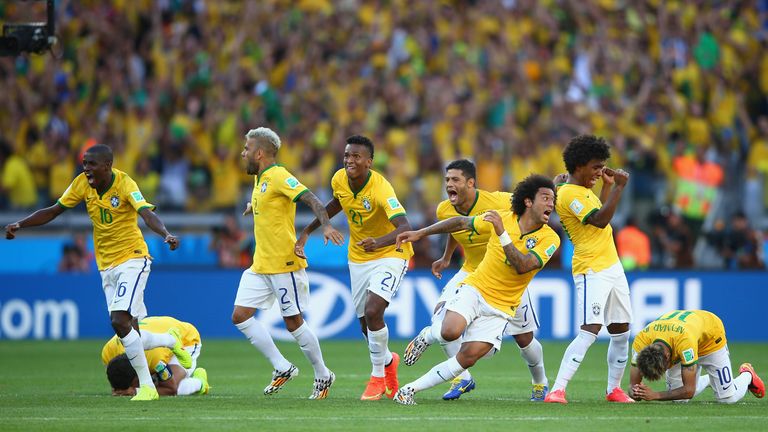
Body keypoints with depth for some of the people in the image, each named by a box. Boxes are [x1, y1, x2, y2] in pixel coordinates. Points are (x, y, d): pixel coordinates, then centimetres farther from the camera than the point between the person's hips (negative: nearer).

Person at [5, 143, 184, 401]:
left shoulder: (125, 185, -17)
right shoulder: (82, 184, -1)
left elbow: (147, 214, -31)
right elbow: (53, 212, 6)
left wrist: (166, 235, -50)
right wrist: (20, 225, -6)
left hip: (132, 259, -6)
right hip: (106, 266, 6)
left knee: (120, 322, -22)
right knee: (130, 335, 4)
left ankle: (147, 387, -11)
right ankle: (170, 340, 35)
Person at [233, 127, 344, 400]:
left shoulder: (278, 177, -15)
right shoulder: (260, 178, 13)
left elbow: (312, 200, -25)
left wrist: (326, 226, -38)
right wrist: (253, 205, 26)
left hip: (284, 265, -9)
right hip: (260, 266, 9)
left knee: (293, 322, -3)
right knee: (240, 316, 1)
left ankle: (323, 375, 15)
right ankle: (282, 368, 8)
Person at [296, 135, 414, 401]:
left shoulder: (381, 189, -29)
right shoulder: (339, 180, -10)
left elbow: (404, 228, -41)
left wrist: (379, 241, -59)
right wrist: (308, 231, 13)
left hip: (390, 254, -6)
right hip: (358, 258, 6)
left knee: (373, 312, -24)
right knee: (366, 325, 10)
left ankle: (378, 375, -3)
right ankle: (388, 361, 42)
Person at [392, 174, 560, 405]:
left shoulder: (549, 239, -9)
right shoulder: (502, 218, -5)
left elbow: (523, 266, -24)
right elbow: (462, 222, 9)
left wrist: (502, 233, -30)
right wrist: (419, 233, 10)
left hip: (501, 307, 0)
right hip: (474, 289, 0)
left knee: (468, 357, -14)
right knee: (451, 331, -29)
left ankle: (410, 389, 0)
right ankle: (428, 336, 8)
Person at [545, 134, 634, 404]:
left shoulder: (584, 190, 17)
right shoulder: (568, 194, -14)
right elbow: (600, 220, -22)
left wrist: (608, 186, 25)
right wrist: (618, 188, -21)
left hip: (612, 267, 10)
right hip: (591, 271, -10)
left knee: (621, 331, 10)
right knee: (590, 331, -20)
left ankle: (614, 389, 20)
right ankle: (557, 390, -23)